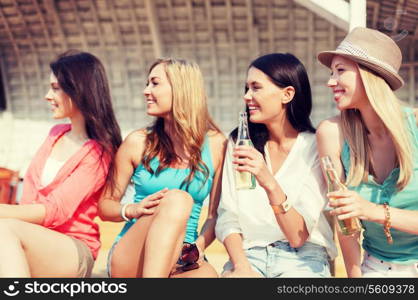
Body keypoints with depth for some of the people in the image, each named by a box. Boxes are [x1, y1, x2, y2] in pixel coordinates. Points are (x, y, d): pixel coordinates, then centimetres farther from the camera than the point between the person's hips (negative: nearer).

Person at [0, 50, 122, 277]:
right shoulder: (56, 135, 17)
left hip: (74, 253, -5)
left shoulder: (98, 153, -7)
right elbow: (30, 189, 10)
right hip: (36, 244, 5)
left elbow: (54, 211, -16)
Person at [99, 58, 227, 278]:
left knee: (209, 275, -37)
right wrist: (133, 210, -12)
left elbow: (216, 213, 6)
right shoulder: (138, 142, 3)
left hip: (180, 260, 0)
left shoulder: (217, 145, 4)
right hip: (129, 260, 0)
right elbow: (105, 205, 8)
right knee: (177, 199, -33)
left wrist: (199, 245, -12)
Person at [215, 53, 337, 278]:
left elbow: (298, 237, -10)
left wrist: (269, 183, -25)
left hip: (303, 259, -1)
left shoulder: (315, 147, -5)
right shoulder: (239, 142, 5)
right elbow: (227, 219, 2)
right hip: (250, 254, 2)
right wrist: (241, 266, -15)